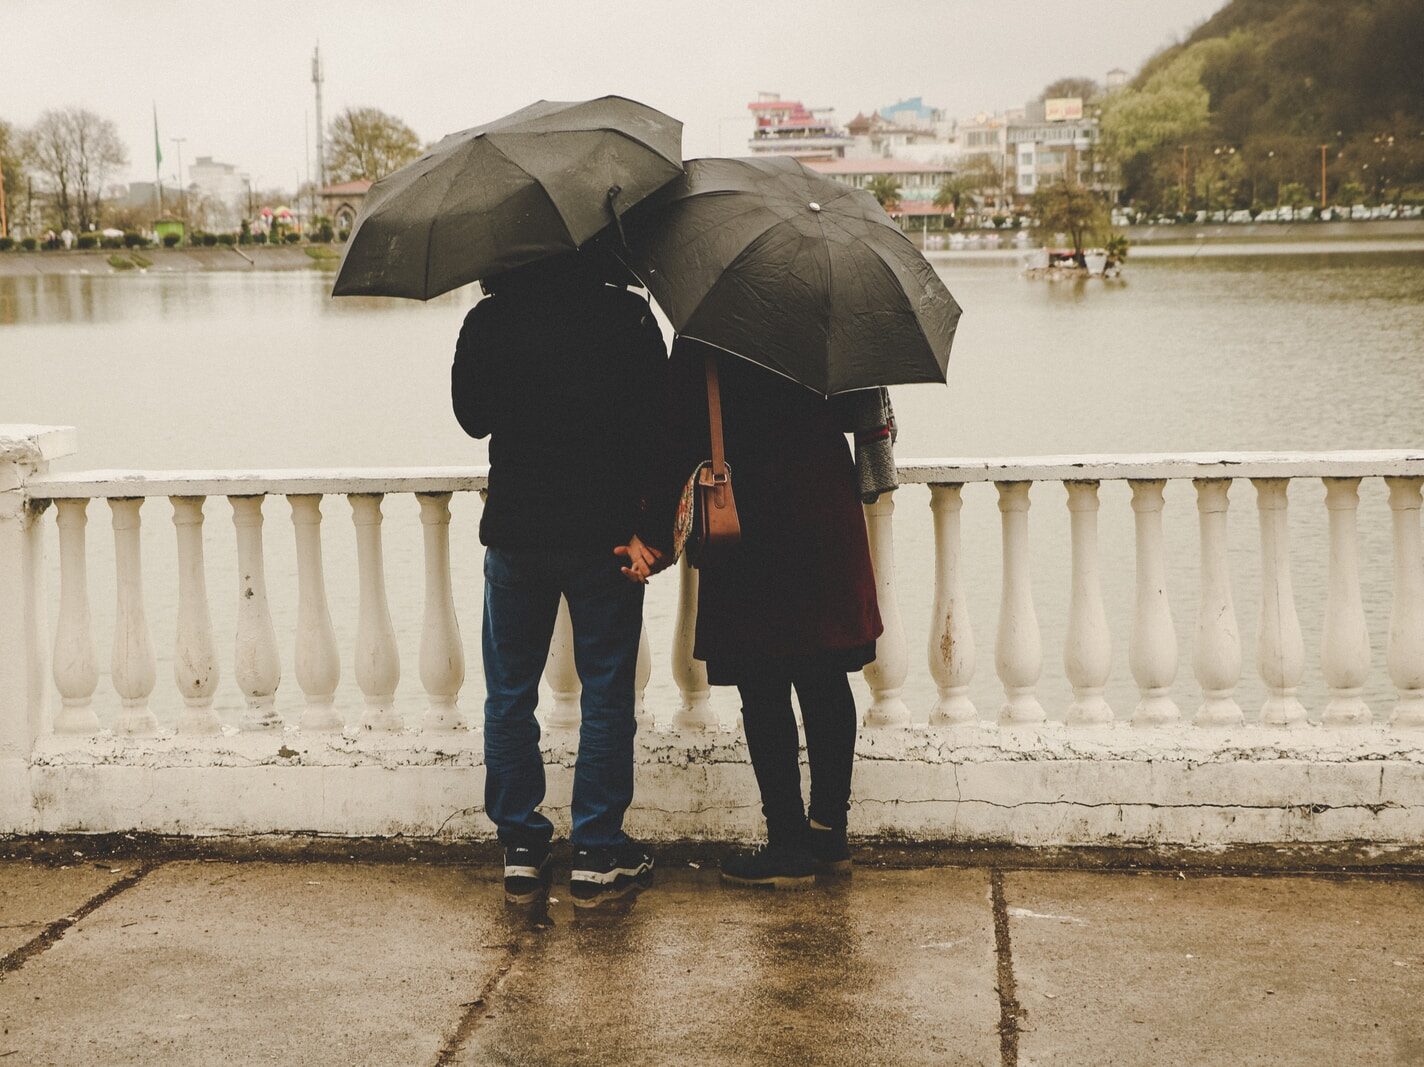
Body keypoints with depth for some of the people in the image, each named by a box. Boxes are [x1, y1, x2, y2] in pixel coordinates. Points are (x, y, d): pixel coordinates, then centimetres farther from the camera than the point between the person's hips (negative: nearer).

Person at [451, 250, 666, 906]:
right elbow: (657, 420, -7)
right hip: (605, 531, -1)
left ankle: (520, 850, 16)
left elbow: (472, 419, 8)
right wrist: (644, 519, 0)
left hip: (514, 531, 1)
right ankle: (598, 854, 10)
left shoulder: (488, 321, -4)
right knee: (606, 694, 8)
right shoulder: (628, 317, -8)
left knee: (509, 696, 13)